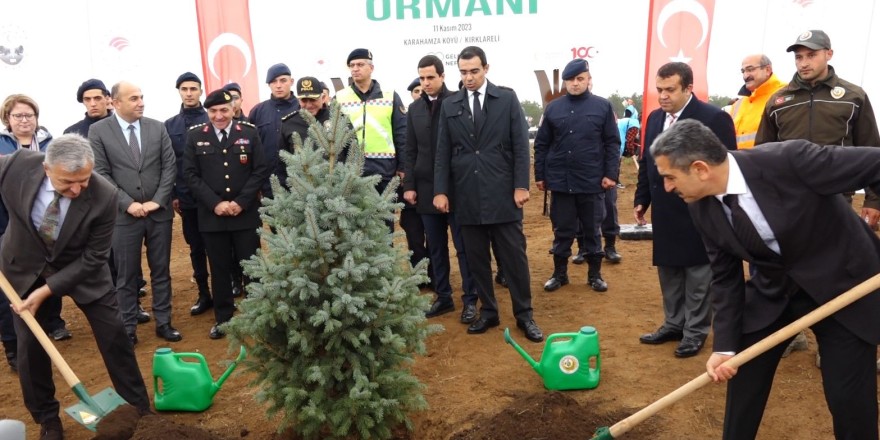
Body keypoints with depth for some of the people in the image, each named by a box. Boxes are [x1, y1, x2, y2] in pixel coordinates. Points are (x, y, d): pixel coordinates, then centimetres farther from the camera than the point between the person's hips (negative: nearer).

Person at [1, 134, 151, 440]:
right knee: (30, 344, 6)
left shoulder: (104, 196, -30)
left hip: (81, 267, -1)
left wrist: (47, 289, -25)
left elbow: (93, 258, -21)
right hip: (25, 267, 2)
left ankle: (140, 409, 19)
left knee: (113, 335, 1)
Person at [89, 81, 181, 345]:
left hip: (159, 212, 2)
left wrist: (157, 201, -8)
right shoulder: (98, 131, -2)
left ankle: (163, 323, 21)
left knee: (161, 272, 10)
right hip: (124, 215, -2)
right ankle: (128, 328, 18)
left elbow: (170, 167, 2)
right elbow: (100, 174, -6)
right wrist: (128, 204, -13)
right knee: (126, 276, 6)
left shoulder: (158, 128, 5)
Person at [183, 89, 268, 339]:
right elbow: (191, 175, 1)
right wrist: (215, 203, -11)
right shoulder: (195, 136, 5)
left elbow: (261, 171, -1)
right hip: (211, 215, 1)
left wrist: (241, 202, -11)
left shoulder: (249, 133, 3)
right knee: (220, 269, 9)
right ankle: (223, 318, 21)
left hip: (246, 214, -1)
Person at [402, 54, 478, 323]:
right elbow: (410, 151, 10)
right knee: (436, 248, 10)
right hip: (426, 188, 4)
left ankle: (470, 299, 11)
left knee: (464, 246, 3)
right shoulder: (415, 109, 9)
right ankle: (443, 297, 21)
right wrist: (409, 185, 4)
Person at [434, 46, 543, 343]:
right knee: (476, 258, 8)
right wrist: (441, 190, 1)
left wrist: (521, 185, -7)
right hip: (466, 195, 2)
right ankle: (488, 312, 22)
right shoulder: (449, 105, 9)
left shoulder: (507, 98, 3)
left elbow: (521, 145, 0)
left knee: (514, 255, 3)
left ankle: (524, 315, 15)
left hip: (502, 192, -2)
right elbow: (443, 152, 8)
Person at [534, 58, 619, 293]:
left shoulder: (602, 106, 1)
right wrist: (540, 175, 3)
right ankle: (559, 273, 23)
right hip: (560, 181, 1)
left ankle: (595, 274, 23)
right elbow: (541, 144, 7)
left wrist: (611, 174, -7)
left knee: (592, 230, 10)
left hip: (592, 182, -1)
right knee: (562, 231, 9)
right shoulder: (553, 107, 5)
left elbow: (612, 143, 0)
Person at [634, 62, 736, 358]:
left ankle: (696, 331, 19)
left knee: (698, 274, 6)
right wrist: (642, 199, 13)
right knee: (668, 272, 15)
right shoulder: (655, 118, 9)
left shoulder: (714, 118, -12)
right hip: (665, 213, 7)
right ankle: (673, 324, 29)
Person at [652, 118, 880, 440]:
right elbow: (725, 277, -4)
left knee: (849, 398, -1)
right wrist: (725, 345, -8)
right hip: (773, 292, 5)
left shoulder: (789, 160, -31)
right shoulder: (701, 207, -13)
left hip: (843, 284, -4)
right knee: (743, 376, 10)